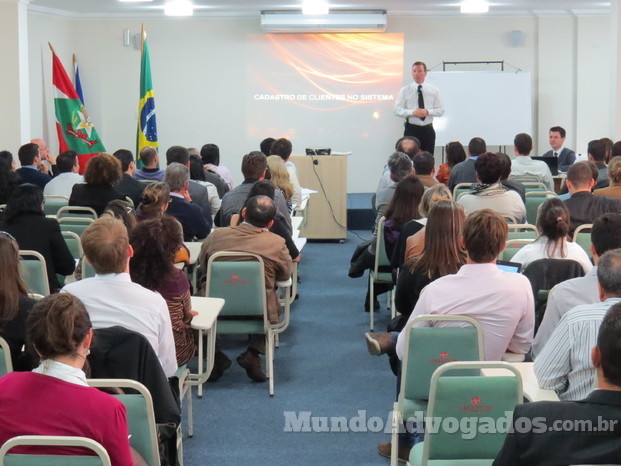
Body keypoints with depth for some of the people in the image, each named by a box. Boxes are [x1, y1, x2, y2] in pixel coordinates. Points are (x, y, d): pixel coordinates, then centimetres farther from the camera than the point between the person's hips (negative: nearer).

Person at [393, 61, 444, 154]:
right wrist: (412, 112, -18)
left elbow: (441, 110, 7)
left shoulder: (433, 90, 9)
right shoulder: (405, 90, 4)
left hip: (428, 130, 2)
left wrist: (428, 112, -13)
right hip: (411, 130, -2)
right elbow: (397, 110, -2)